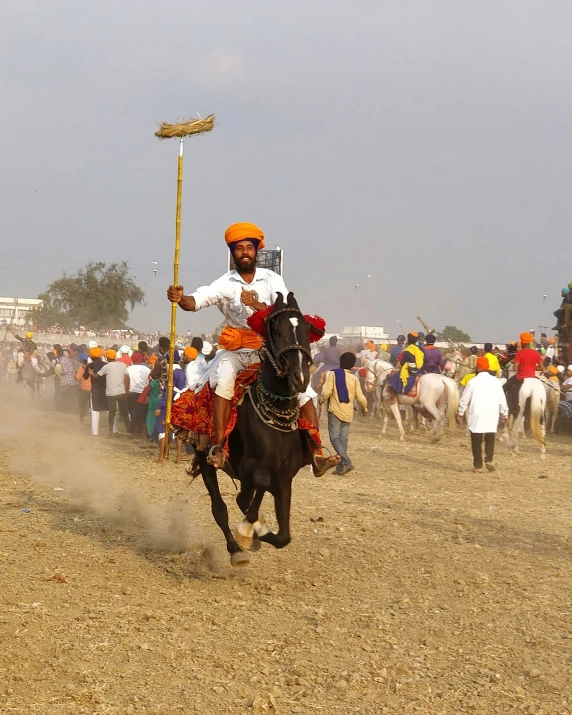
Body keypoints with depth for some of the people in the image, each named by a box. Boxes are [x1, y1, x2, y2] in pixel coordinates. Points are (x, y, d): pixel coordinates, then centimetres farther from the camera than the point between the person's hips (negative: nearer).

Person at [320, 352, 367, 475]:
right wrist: (364, 409, 20)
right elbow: (360, 398, 1)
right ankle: (341, 467, 7)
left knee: (335, 438, -4)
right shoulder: (354, 378, 4)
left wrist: (321, 401, 6)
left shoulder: (333, 374, -6)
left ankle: (346, 462, -21)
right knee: (343, 438, 10)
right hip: (348, 413, 4)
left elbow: (327, 392, -14)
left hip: (335, 410, -4)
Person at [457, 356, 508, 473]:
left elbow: (465, 399, 1)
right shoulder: (495, 381, 4)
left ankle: (478, 465, 3)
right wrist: (504, 414, 20)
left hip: (477, 415, -2)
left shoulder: (473, 381, -5)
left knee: (476, 441, 4)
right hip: (492, 415, 3)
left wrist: (460, 413, 14)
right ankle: (489, 460, -7)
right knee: (490, 439, 12)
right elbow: (502, 400, 9)